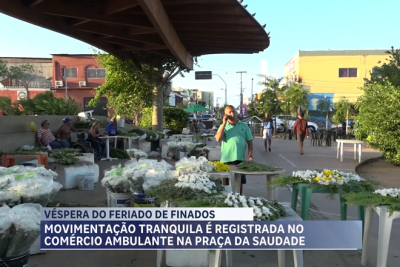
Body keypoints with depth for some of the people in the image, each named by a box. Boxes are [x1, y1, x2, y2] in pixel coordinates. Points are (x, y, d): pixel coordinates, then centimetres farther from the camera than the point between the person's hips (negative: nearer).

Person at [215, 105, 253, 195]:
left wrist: (250, 155, 0)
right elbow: (218, 139, -11)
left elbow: (249, 141, 9)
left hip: (240, 158, 1)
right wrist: (224, 124, -11)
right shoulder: (223, 126, 5)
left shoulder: (244, 126, 8)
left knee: (240, 181, 11)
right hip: (227, 159, -1)